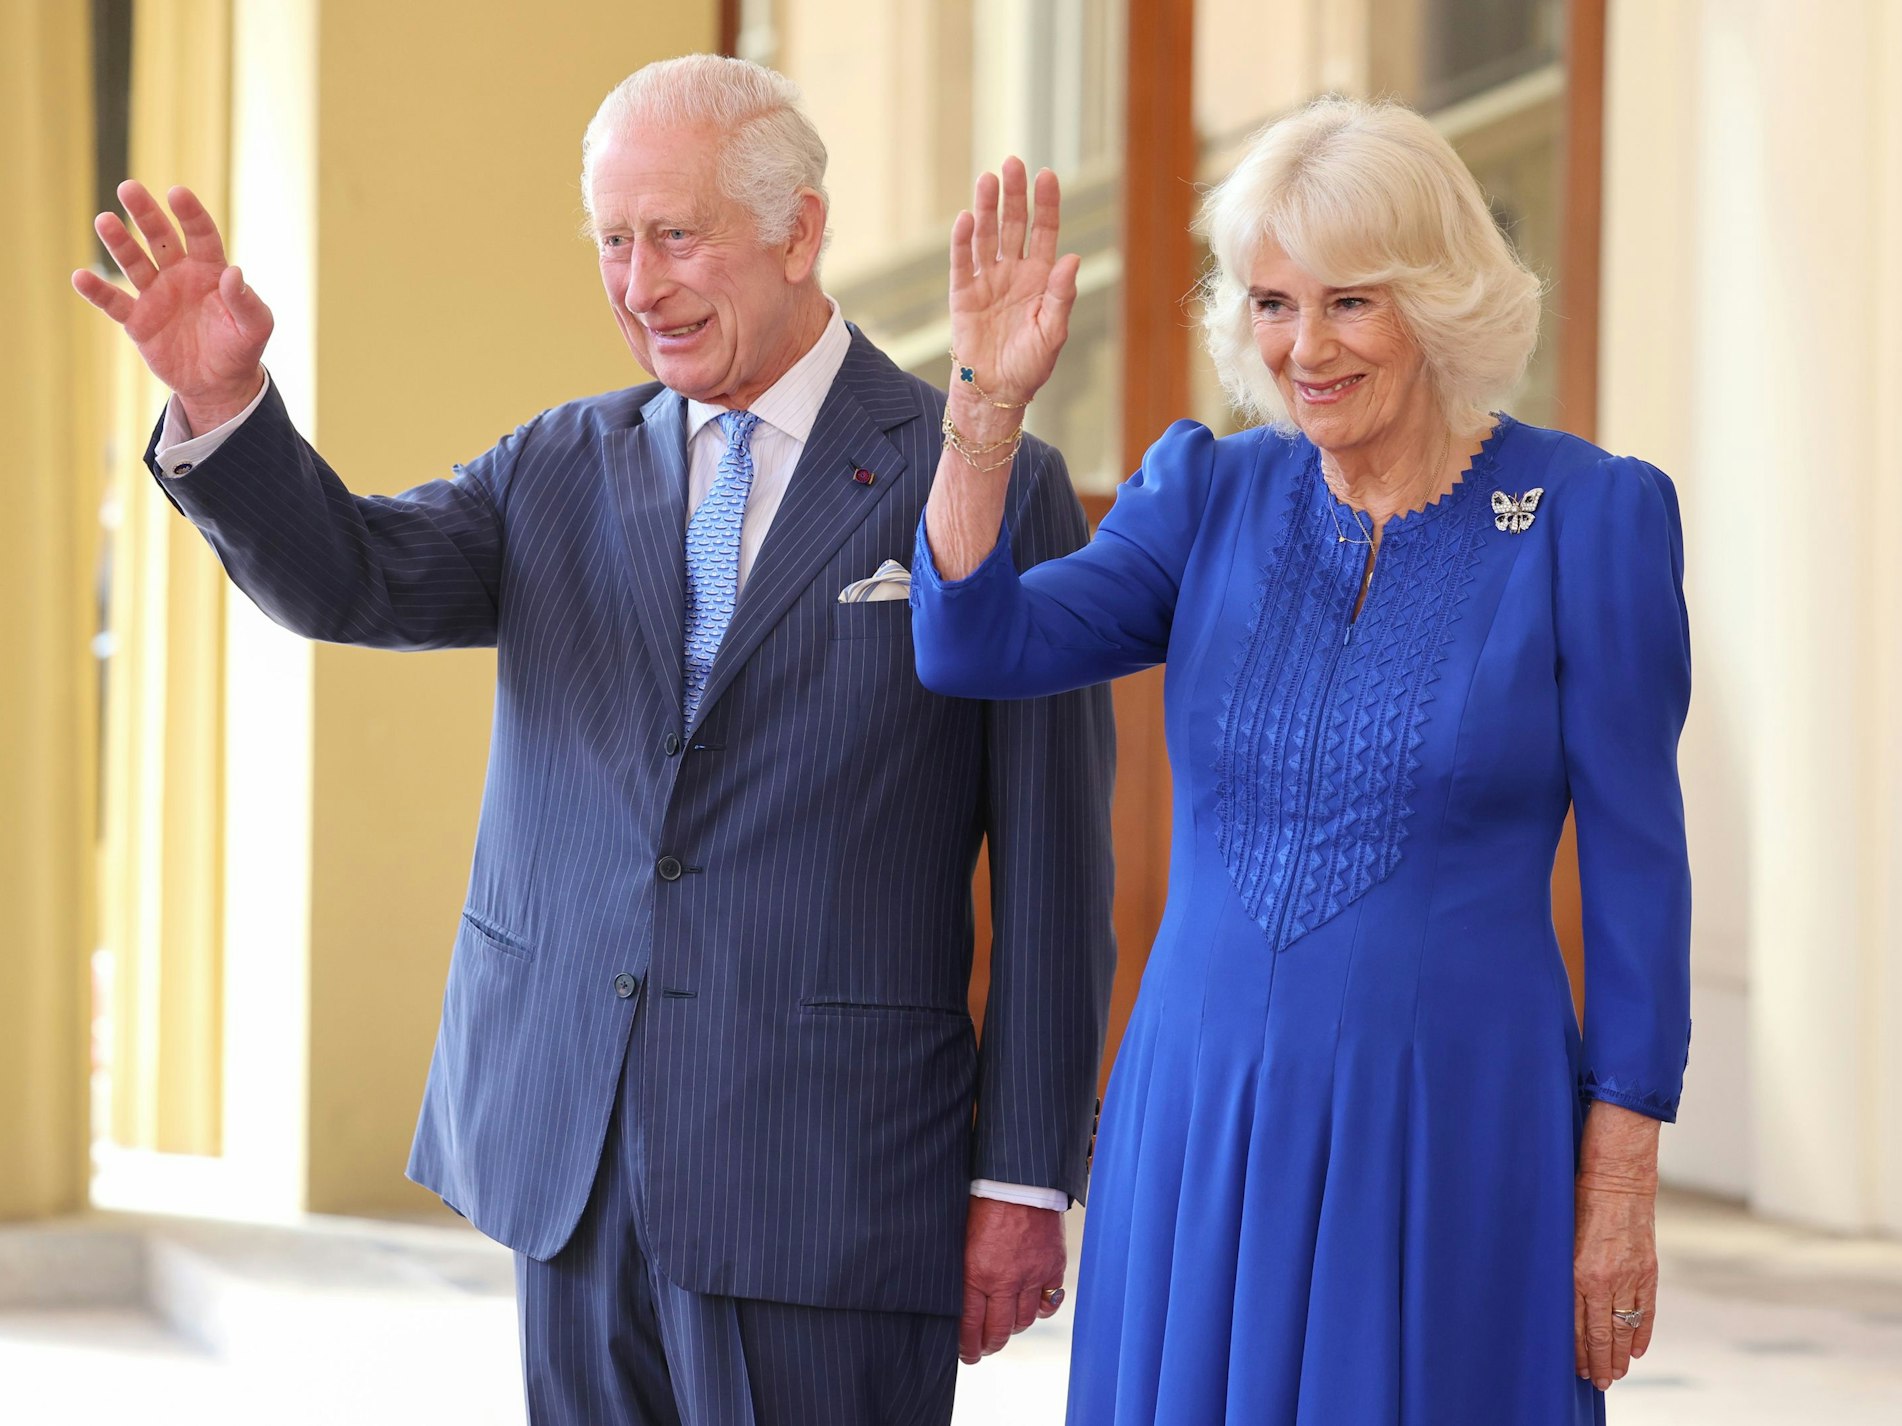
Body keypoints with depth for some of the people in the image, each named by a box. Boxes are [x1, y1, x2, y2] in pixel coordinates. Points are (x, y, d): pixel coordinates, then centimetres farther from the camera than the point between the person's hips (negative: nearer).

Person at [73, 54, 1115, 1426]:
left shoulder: (990, 491, -3)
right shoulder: (563, 469, 11)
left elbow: (1050, 874, -4)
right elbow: (348, 578, -4)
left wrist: (1026, 1181, -6)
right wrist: (222, 402, -22)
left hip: (823, 1187, -4)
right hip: (570, 1158, 4)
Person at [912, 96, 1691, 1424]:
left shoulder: (1591, 515, -5)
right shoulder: (1209, 495, 6)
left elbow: (1635, 862, -4)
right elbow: (974, 648, -7)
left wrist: (1621, 1184, -6)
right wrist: (988, 402, -18)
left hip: (1453, 1127, -3)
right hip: (1200, 1118, 3)